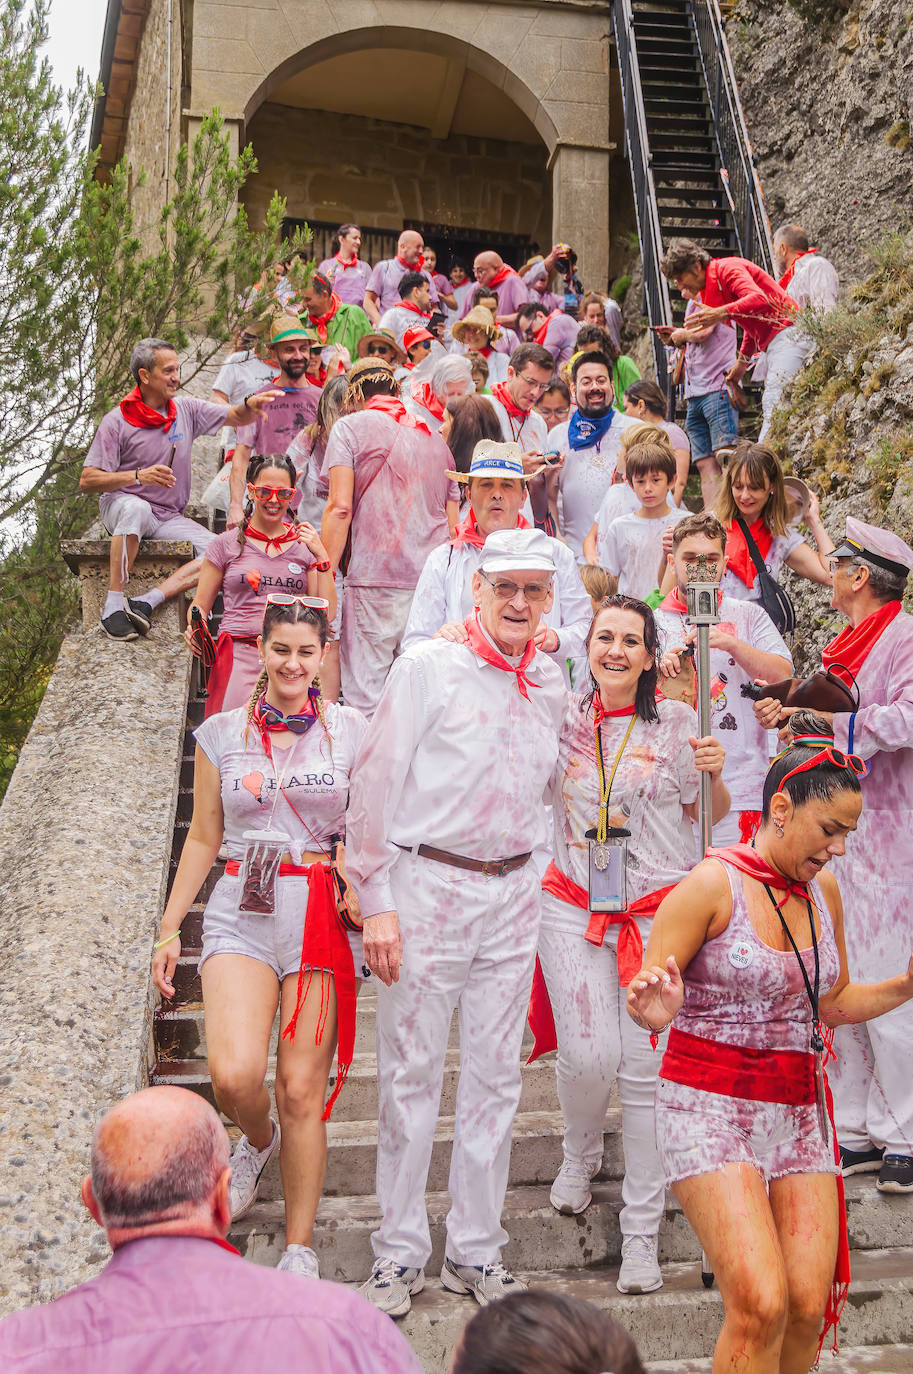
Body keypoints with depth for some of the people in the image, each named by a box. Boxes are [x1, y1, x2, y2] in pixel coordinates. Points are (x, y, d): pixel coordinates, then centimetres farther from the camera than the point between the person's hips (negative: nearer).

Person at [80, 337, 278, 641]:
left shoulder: (187, 409, 6)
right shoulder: (116, 421, -7)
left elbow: (236, 417, 10)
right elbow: (87, 480, -11)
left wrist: (250, 405, -16)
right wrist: (139, 476, -25)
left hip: (169, 518, 5)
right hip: (121, 504, -4)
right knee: (136, 508, -41)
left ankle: (147, 601, -30)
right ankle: (114, 603, -35)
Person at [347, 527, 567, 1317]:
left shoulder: (549, 684, 9)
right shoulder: (427, 667, -6)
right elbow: (377, 785, -7)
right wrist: (377, 902, -11)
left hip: (512, 892, 5)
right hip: (427, 885, -4)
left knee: (496, 1074, 8)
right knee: (412, 1072, 2)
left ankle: (475, 1250, 21)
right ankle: (402, 1251, 16)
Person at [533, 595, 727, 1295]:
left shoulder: (677, 721, 1)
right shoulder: (562, 717, 4)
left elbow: (710, 814, 10)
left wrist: (714, 775, -10)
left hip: (660, 913, -1)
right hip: (574, 908, 1)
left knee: (646, 1068, -2)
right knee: (589, 1056, -8)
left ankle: (642, 1231, 12)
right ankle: (581, 1154, 28)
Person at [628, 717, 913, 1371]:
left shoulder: (824, 889, 9)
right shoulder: (712, 884, -10)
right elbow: (645, 1000, -8)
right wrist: (656, 1010, -31)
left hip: (799, 1108, 6)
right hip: (712, 1107, -6)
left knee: (810, 1305, -4)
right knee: (761, 1304, -18)